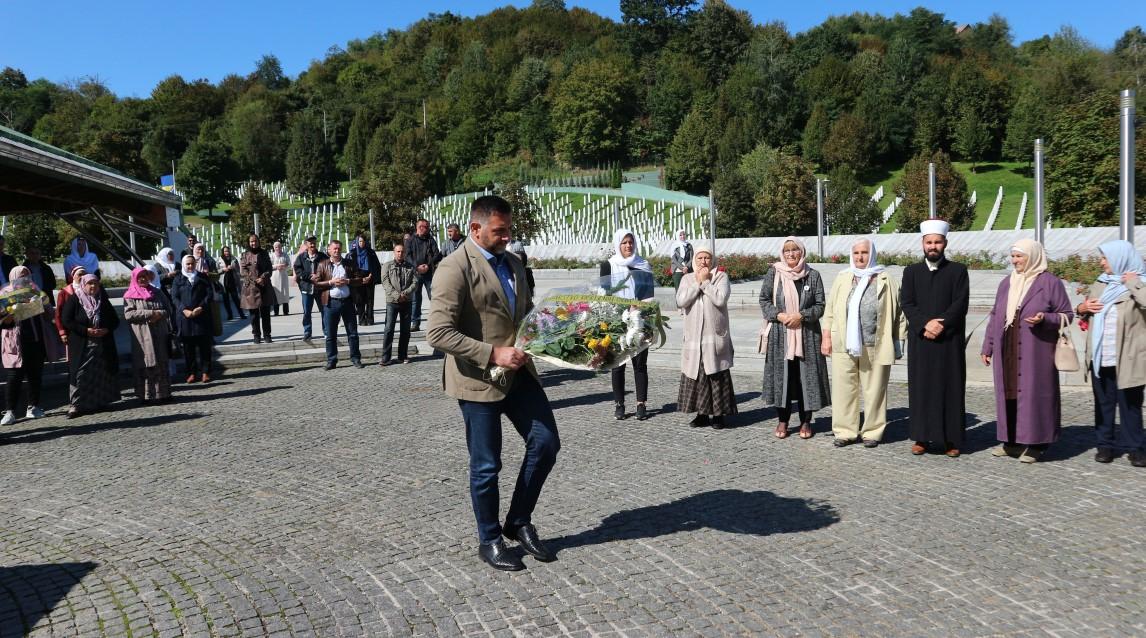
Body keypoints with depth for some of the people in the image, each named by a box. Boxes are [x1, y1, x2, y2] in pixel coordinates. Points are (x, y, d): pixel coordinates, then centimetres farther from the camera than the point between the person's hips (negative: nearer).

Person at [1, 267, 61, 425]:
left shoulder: (36, 292, 11)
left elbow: (51, 315, 9)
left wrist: (44, 304, -11)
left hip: (38, 342, 3)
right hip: (17, 345, -3)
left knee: (36, 375, 9)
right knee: (15, 377, -5)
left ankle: (33, 407, 20)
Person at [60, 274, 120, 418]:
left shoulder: (104, 301, 11)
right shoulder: (74, 300, 0)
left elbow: (115, 320, 13)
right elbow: (66, 321, -7)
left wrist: (106, 330, -7)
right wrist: (86, 330, -17)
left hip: (103, 346, 4)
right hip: (81, 345, -4)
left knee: (102, 373, 5)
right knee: (81, 374, -7)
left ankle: (100, 402, 15)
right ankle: (77, 404, -3)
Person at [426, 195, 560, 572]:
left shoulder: (512, 264, 10)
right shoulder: (455, 268, -15)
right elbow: (439, 334, -21)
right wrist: (493, 354, -23)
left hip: (518, 371, 7)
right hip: (479, 379, -7)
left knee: (546, 443, 6)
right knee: (486, 466, 6)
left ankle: (519, 522, 26)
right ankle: (490, 541, 27)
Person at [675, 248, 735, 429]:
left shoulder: (721, 277, 3)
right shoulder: (687, 279, 11)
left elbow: (720, 299, -14)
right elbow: (681, 302, -6)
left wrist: (706, 281, -8)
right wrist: (697, 282, -6)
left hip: (715, 336, -3)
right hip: (694, 336, 3)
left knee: (717, 375, -2)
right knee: (696, 376, 5)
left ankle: (718, 414, 6)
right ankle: (702, 414, 15)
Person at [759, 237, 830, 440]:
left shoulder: (813, 275, 3)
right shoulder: (773, 273, 3)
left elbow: (820, 306, 2)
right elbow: (764, 299, 3)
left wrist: (801, 315, -14)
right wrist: (778, 315, -13)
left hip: (807, 335, 0)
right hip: (780, 334, 0)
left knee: (806, 376, 2)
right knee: (781, 375, 2)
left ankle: (805, 421, 13)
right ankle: (782, 420, 14)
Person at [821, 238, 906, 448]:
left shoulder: (886, 281, 3)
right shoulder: (842, 279, 9)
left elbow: (898, 312, 4)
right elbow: (830, 310, 10)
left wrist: (898, 342, 1)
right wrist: (827, 338, 4)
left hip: (876, 347, -2)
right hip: (844, 345, 2)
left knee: (874, 390, 5)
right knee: (843, 389, 3)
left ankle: (872, 431, 16)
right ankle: (845, 431, 12)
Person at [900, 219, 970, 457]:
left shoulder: (958, 270, 5)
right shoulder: (911, 271, 10)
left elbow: (960, 304, -5)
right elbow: (906, 303, 0)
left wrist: (941, 325, -15)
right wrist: (926, 323, -14)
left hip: (949, 341, -1)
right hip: (919, 341, 2)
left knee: (950, 389, 1)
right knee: (921, 388, 3)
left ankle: (951, 439, 7)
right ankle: (921, 437, 9)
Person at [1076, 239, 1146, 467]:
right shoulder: (1100, 284, 12)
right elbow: (1085, 308, 26)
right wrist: (1082, 307, 4)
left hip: (1126, 358, -5)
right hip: (1100, 358, 5)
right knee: (1103, 403, 11)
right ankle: (1106, 444, 20)